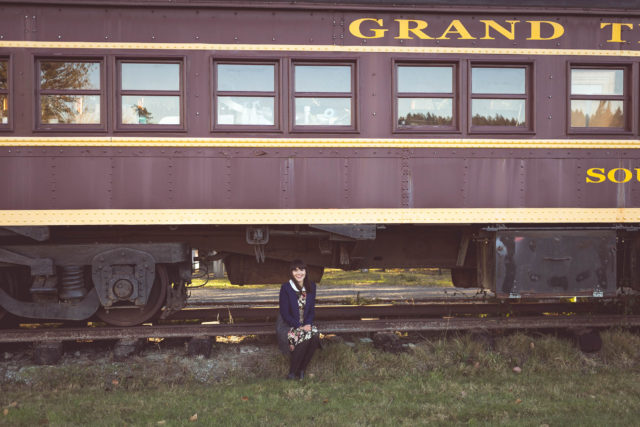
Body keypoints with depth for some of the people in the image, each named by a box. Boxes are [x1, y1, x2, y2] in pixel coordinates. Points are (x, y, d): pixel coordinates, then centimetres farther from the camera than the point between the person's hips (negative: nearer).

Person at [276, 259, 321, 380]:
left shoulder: (311, 286, 4)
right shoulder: (285, 288, -10)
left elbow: (312, 309, 9)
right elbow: (285, 313, -10)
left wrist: (308, 324, -11)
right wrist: (300, 326, -18)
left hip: (305, 324, 4)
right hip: (287, 325, -4)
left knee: (315, 337, -27)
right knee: (304, 337, -32)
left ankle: (301, 369, -10)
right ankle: (292, 371, -14)